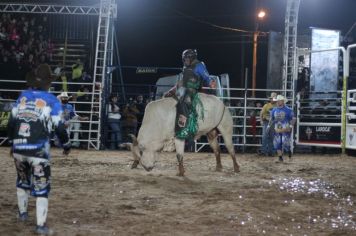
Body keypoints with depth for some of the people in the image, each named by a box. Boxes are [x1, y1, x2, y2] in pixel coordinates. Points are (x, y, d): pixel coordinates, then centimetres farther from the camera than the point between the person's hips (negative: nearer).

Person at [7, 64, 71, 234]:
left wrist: (12, 142, 28)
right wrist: (66, 145, 15)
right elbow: (59, 127, -1)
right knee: (41, 186, 2)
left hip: (19, 148, 4)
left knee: (22, 180, 27)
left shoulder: (23, 96, 11)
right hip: (38, 150, -4)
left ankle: (22, 213, 40)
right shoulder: (51, 100, -1)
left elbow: (11, 121, 14)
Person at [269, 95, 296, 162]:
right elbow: (271, 119, 20)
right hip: (277, 130, 4)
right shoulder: (274, 110, 8)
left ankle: (288, 150, 21)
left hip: (285, 130, -4)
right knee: (277, 143, 1)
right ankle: (280, 157, 12)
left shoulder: (288, 110, -5)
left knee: (285, 143, -12)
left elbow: (293, 119, -2)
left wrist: (291, 126, -14)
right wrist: (269, 125, 11)